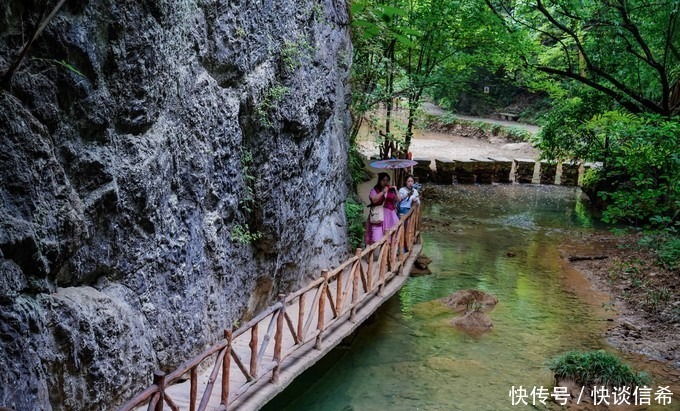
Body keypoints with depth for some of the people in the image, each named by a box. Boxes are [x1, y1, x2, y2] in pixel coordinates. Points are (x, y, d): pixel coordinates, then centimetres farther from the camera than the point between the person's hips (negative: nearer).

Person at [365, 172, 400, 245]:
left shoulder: (391, 190, 12)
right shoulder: (375, 190, 3)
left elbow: (399, 200, 8)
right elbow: (374, 200, -14)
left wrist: (396, 191, -6)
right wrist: (383, 192, -16)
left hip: (390, 215, 3)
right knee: (377, 236, -12)